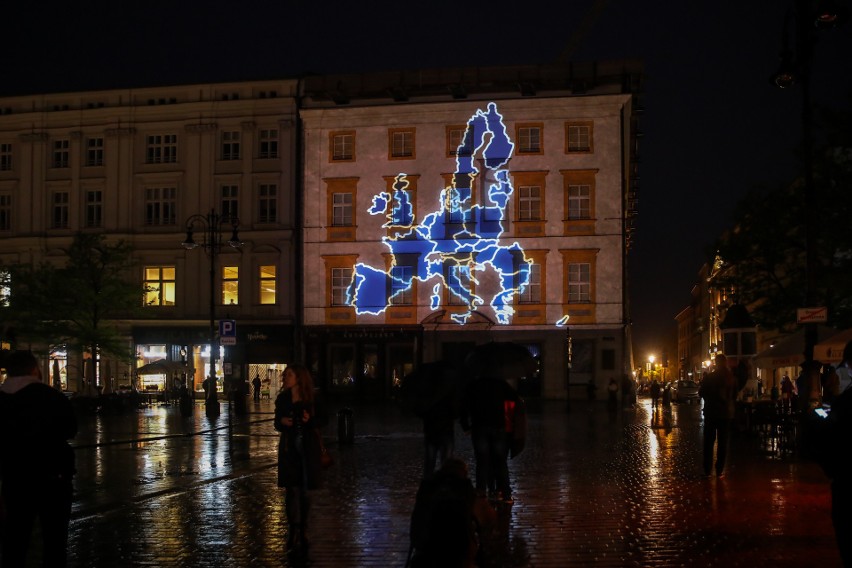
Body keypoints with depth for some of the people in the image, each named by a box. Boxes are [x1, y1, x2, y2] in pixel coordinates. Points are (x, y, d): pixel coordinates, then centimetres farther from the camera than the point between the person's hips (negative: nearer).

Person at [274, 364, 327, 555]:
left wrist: (310, 420, -17)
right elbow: (277, 423, 9)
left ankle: (300, 530, 21)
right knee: (292, 489, -3)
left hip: (308, 448, -1)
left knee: (303, 489, 7)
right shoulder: (282, 399, 0)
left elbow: (323, 419, 2)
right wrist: (282, 422, -13)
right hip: (289, 448, 1)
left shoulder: (311, 399, -7)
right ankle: (295, 532, 3)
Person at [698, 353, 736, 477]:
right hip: (726, 413, 2)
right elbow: (735, 394, 9)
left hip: (711, 412, -2)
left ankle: (707, 469, 7)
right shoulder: (731, 378, -3)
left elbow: (701, 393, -3)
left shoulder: (709, 378, -12)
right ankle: (720, 469, 6)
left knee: (709, 441, 8)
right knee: (722, 442, 8)